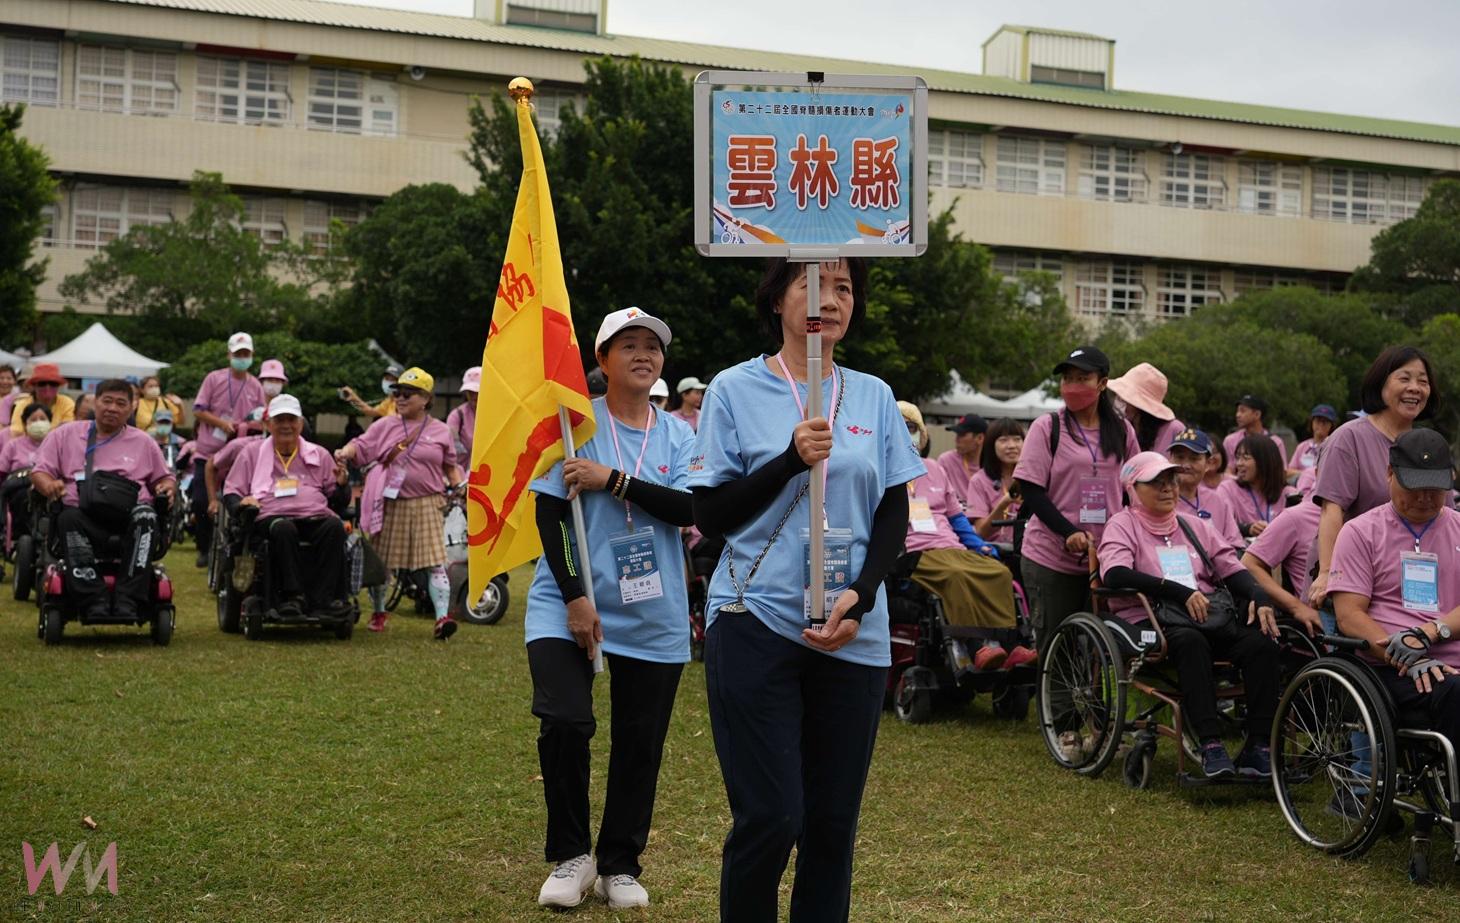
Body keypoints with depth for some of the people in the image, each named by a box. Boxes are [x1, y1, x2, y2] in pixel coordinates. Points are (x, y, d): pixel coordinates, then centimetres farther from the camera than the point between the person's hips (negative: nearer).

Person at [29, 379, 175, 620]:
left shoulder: (143, 442, 24)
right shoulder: (65, 435, 21)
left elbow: (164, 478, 28)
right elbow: (39, 471, 16)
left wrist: (168, 487, 2)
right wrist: (49, 485, -9)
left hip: (128, 517, 0)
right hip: (85, 515, 0)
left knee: (146, 518, -36)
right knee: (69, 519, -37)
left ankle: (127, 601, -42)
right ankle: (94, 602, -42)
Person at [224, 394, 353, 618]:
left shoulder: (319, 455, 25)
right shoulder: (252, 452, 23)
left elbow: (338, 501, 22)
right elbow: (230, 492, 19)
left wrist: (342, 484, -1)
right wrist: (241, 502, -5)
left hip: (315, 516, 2)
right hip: (271, 516, -2)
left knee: (334, 526, -34)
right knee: (284, 528, -39)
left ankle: (321, 598, -37)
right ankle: (292, 595, -39)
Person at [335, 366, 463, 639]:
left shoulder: (440, 431, 7)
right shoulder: (385, 426, 5)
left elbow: (449, 465, 15)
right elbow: (361, 445, -2)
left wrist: (459, 485, 0)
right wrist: (345, 453, -23)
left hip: (426, 505, -1)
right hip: (390, 504, 1)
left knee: (435, 561, -12)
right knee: (380, 561, 11)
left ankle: (442, 617, -15)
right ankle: (379, 612, 29)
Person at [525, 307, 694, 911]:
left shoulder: (678, 435, 6)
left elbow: (689, 509, -9)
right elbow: (549, 515, -5)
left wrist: (613, 479, -18)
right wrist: (573, 597, -13)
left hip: (654, 615, 3)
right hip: (569, 605, -2)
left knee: (640, 744, 5)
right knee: (565, 721, -17)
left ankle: (620, 865, 22)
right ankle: (570, 856, 4)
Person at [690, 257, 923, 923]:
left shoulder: (874, 397, 11)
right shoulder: (735, 390, 2)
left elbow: (894, 512, 10)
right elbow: (711, 515, -2)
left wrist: (860, 598, -5)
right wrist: (792, 460, -14)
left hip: (854, 635, 3)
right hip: (758, 624, -3)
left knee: (834, 820, 5)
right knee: (771, 818, -7)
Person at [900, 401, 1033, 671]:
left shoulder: (933, 469, 30)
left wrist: (980, 545, 15)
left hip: (953, 548, 5)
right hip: (917, 554, -5)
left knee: (999, 573, -25)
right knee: (957, 575, -37)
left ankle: (1006, 646, -35)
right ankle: (977, 648, -45)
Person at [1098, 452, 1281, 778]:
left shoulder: (1194, 525, 25)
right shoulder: (1123, 525, 8)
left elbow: (1233, 569, 16)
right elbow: (1114, 574, -12)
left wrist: (1259, 599, -7)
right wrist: (1180, 592, -19)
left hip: (1210, 614, 5)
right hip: (1152, 620, -5)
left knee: (1262, 643, -24)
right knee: (1190, 641, -38)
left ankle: (1258, 748, -25)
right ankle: (1210, 746, -40)